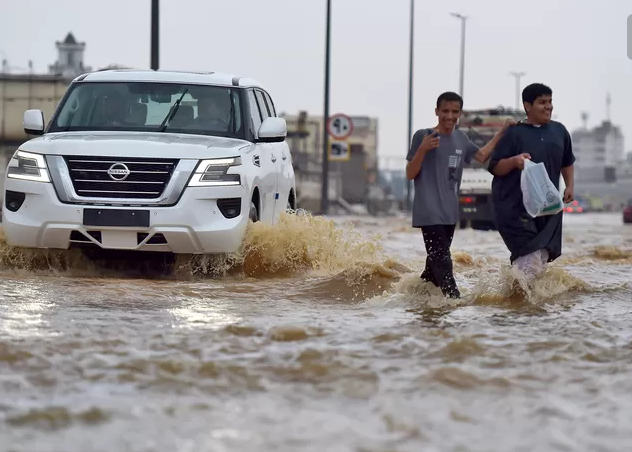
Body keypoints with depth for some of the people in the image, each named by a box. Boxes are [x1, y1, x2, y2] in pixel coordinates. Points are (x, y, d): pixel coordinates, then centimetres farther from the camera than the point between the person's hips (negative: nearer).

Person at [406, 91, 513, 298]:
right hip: (429, 212, -7)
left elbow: (482, 156, 25)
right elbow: (410, 174, -7)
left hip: (450, 212, 7)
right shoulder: (423, 136, -7)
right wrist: (423, 149, -22)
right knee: (441, 261, -14)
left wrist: (501, 133, 19)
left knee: (436, 262, 10)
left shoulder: (460, 138, 11)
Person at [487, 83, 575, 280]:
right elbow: (495, 167, -6)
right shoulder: (514, 133, -5)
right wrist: (514, 161, -24)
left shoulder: (559, 131, 10)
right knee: (530, 256, -16)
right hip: (516, 206, -6)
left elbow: (567, 162, 25)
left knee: (543, 256, 5)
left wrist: (569, 186, 11)